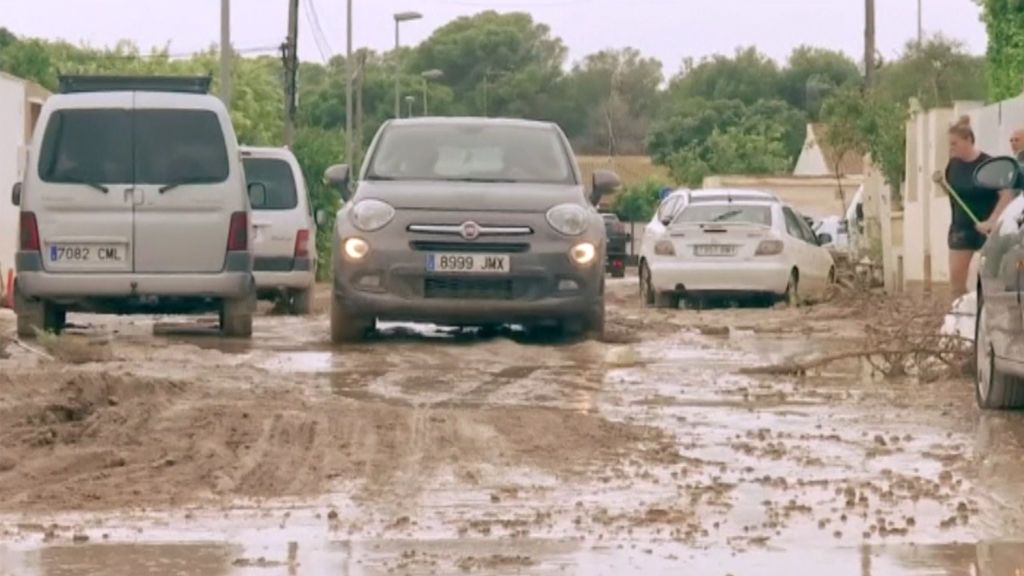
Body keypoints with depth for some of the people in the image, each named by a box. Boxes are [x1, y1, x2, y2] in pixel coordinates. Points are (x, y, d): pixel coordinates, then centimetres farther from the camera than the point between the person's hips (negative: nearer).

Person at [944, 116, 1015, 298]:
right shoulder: (954, 165, 1)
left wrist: (991, 221, -22)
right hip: (961, 227, 5)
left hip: (986, 228, -5)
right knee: (956, 277, -2)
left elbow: (1006, 195, -17)